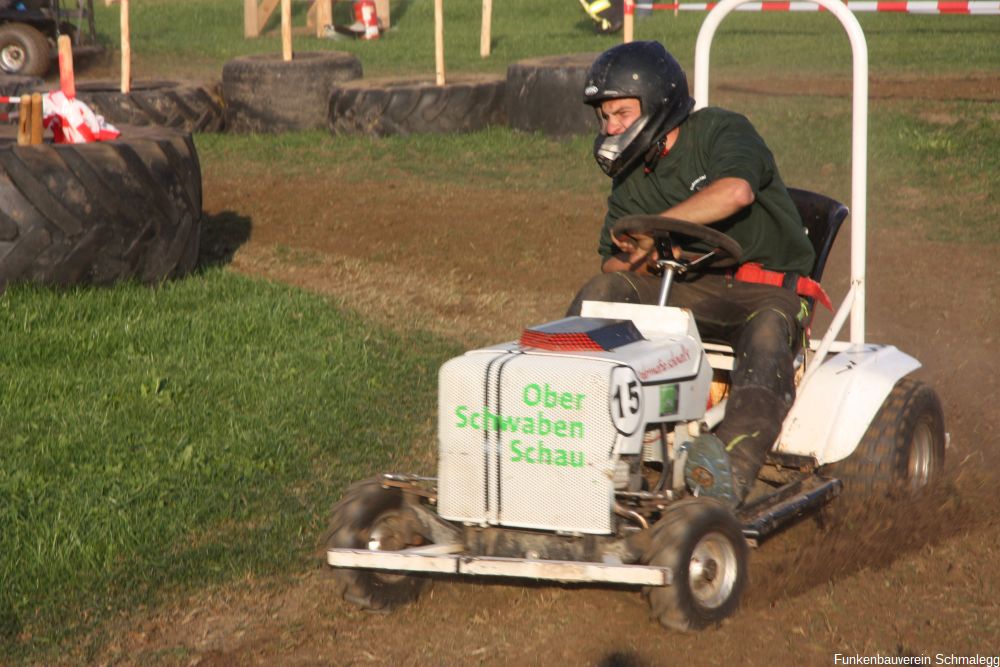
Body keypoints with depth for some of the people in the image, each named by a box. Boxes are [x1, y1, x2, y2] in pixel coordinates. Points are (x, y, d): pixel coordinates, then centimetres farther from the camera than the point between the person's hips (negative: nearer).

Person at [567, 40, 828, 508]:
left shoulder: (720, 132, -9)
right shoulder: (630, 178, 11)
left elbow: (736, 191, -32)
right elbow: (613, 264, 9)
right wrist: (645, 257, -16)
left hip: (765, 288, -5)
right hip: (687, 291, 5)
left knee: (766, 333, -38)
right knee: (604, 290, -18)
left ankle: (732, 472, -59)